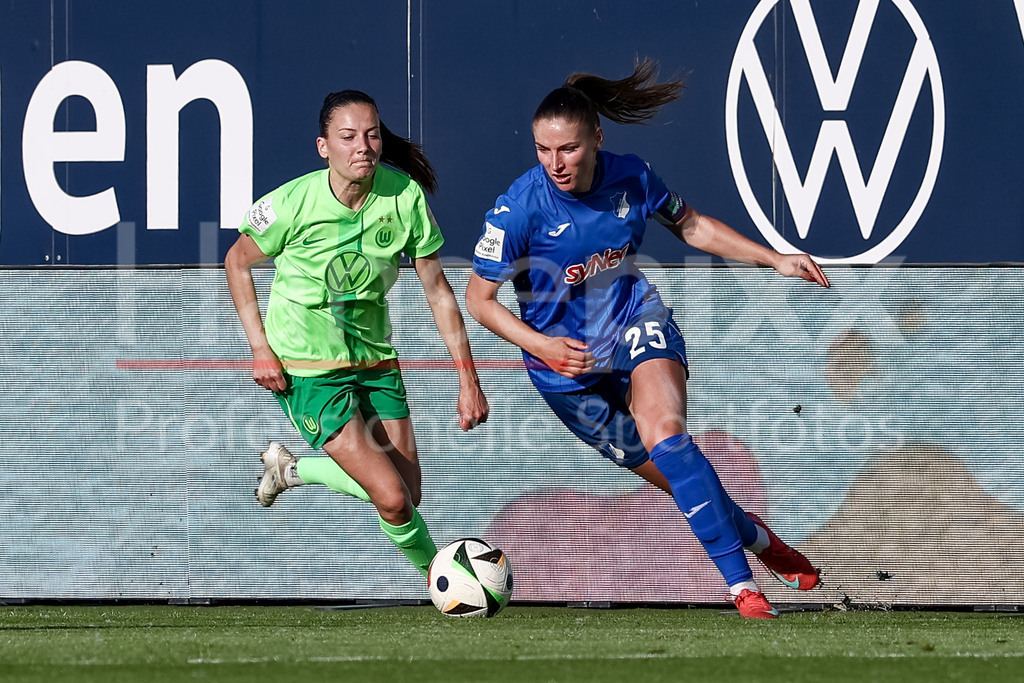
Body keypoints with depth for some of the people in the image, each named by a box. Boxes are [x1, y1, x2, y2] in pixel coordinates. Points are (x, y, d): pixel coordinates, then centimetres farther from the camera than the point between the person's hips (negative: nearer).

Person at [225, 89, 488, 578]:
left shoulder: (404, 194, -11)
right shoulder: (293, 203, -20)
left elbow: (437, 290, -3)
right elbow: (238, 261, -2)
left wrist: (468, 381, -4)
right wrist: (260, 349, -10)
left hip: (375, 357, 5)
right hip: (306, 367, -5)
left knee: (408, 495, 6)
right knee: (391, 498, -16)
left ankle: (293, 469, 29)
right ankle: (433, 569, 17)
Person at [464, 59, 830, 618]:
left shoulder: (629, 176, -12)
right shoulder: (519, 207, -21)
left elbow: (690, 226, 9)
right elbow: (479, 299, -10)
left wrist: (775, 260, 5)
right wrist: (540, 346, -24)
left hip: (637, 323, 1)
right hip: (566, 361, -1)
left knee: (664, 435, -27)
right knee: (674, 477, 0)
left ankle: (741, 582, -24)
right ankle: (754, 537, 29)